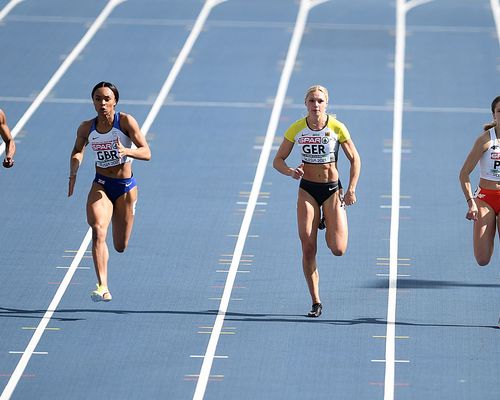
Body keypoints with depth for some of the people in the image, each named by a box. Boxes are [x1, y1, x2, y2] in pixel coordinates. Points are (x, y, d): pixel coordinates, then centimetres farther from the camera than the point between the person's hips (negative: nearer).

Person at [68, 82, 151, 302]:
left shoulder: (125, 121, -12)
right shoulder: (86, 128, -3)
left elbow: (146, 153, -16)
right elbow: (77, 151, 13)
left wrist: (126, 151, -36)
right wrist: (73, 174, -6)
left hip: (125, 186, -1)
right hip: (101, 185, 1)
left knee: (120, 246, 7)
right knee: (98, 230, -26)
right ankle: (103, 287, -32)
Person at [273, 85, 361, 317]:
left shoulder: (337, 128, -10)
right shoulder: (296, 129, -6)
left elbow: (354, 159, 0)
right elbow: (278, 160, 1)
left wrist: (351, 189, -9)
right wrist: (290, 172, -20)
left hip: (332, 189, -1)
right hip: (307, 189, 1)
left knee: (338, 250, -9)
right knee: (308, 248, -8)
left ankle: (328, 226, 28)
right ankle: (316, 302, 2)